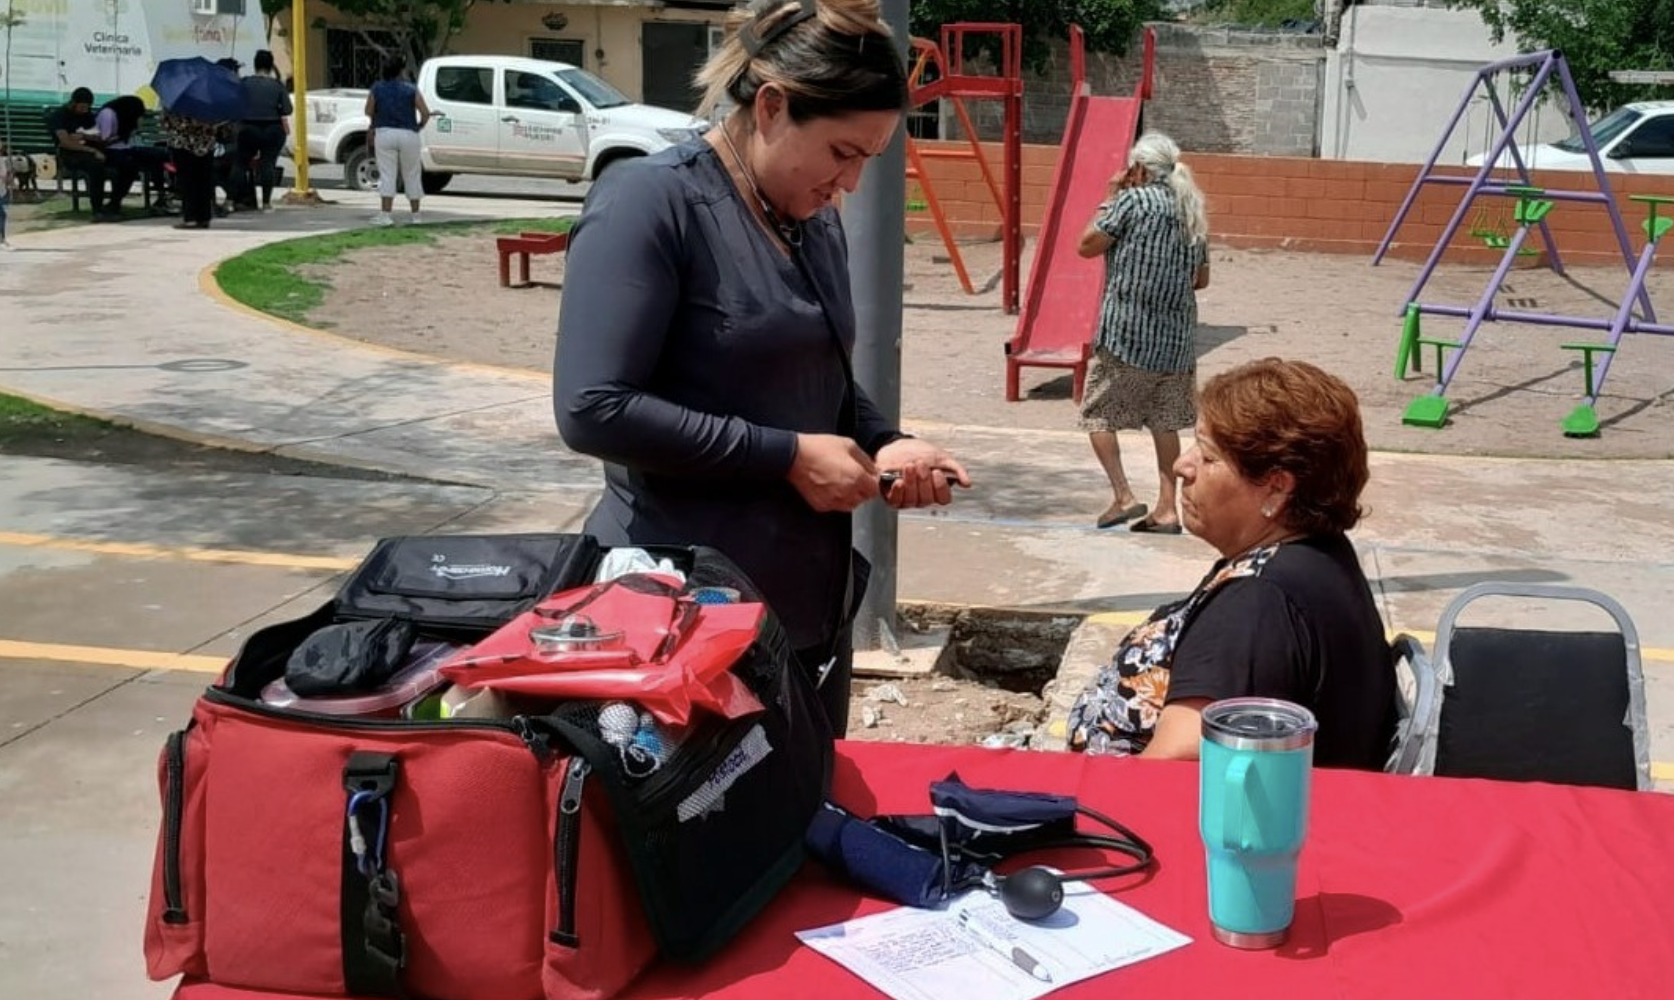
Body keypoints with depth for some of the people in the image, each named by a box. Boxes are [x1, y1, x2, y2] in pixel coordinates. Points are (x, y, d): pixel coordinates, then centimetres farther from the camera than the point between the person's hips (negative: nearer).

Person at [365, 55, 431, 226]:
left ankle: (385, 214, -9)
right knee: (411, 175, 10)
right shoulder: (411, 90, 0)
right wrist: (420, 126, 13)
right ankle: (415, 214, 15)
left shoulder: (377, 89, 3)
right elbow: (425, 113, -6)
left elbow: (369, 112, 6)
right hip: (408, 135, 0)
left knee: (387, 175, -1)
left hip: (384, 134, 0)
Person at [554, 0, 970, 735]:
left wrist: (883, 445, 0)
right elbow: (593, 411, -22)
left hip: (813, 603, 8)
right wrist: (788, 457, -19)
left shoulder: (818, 222, 8)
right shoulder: (649, 203, -14)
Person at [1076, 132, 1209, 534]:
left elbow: (1087, 245, -6)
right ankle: (1166, 508, 10)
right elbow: (1201, 279, 17)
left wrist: (1110, 198, 3)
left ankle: (1123, 495, -6)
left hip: (1126, 331, -6)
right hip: (1176, 336, 6)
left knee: (1098, 414, 4)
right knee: (1165, 422, 12)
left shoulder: (1133, 200, -8)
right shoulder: (1192, 212, 12)